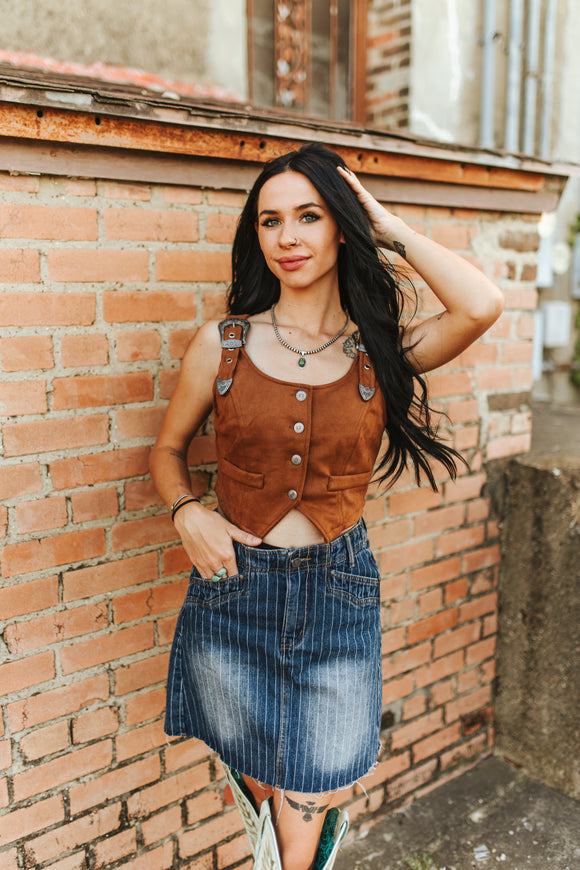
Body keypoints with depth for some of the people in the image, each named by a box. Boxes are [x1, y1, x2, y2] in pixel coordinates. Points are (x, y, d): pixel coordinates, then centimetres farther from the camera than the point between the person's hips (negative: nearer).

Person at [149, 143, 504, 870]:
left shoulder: (381, 347, -3)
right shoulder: (222, 343, -1)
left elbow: (481, 306, -22)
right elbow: (168, 447, 10)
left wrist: (390, 229, -9)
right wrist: (187, 513, -10)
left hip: (337, 592, 0)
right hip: (233, 591, 1)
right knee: (262, 797, 19)